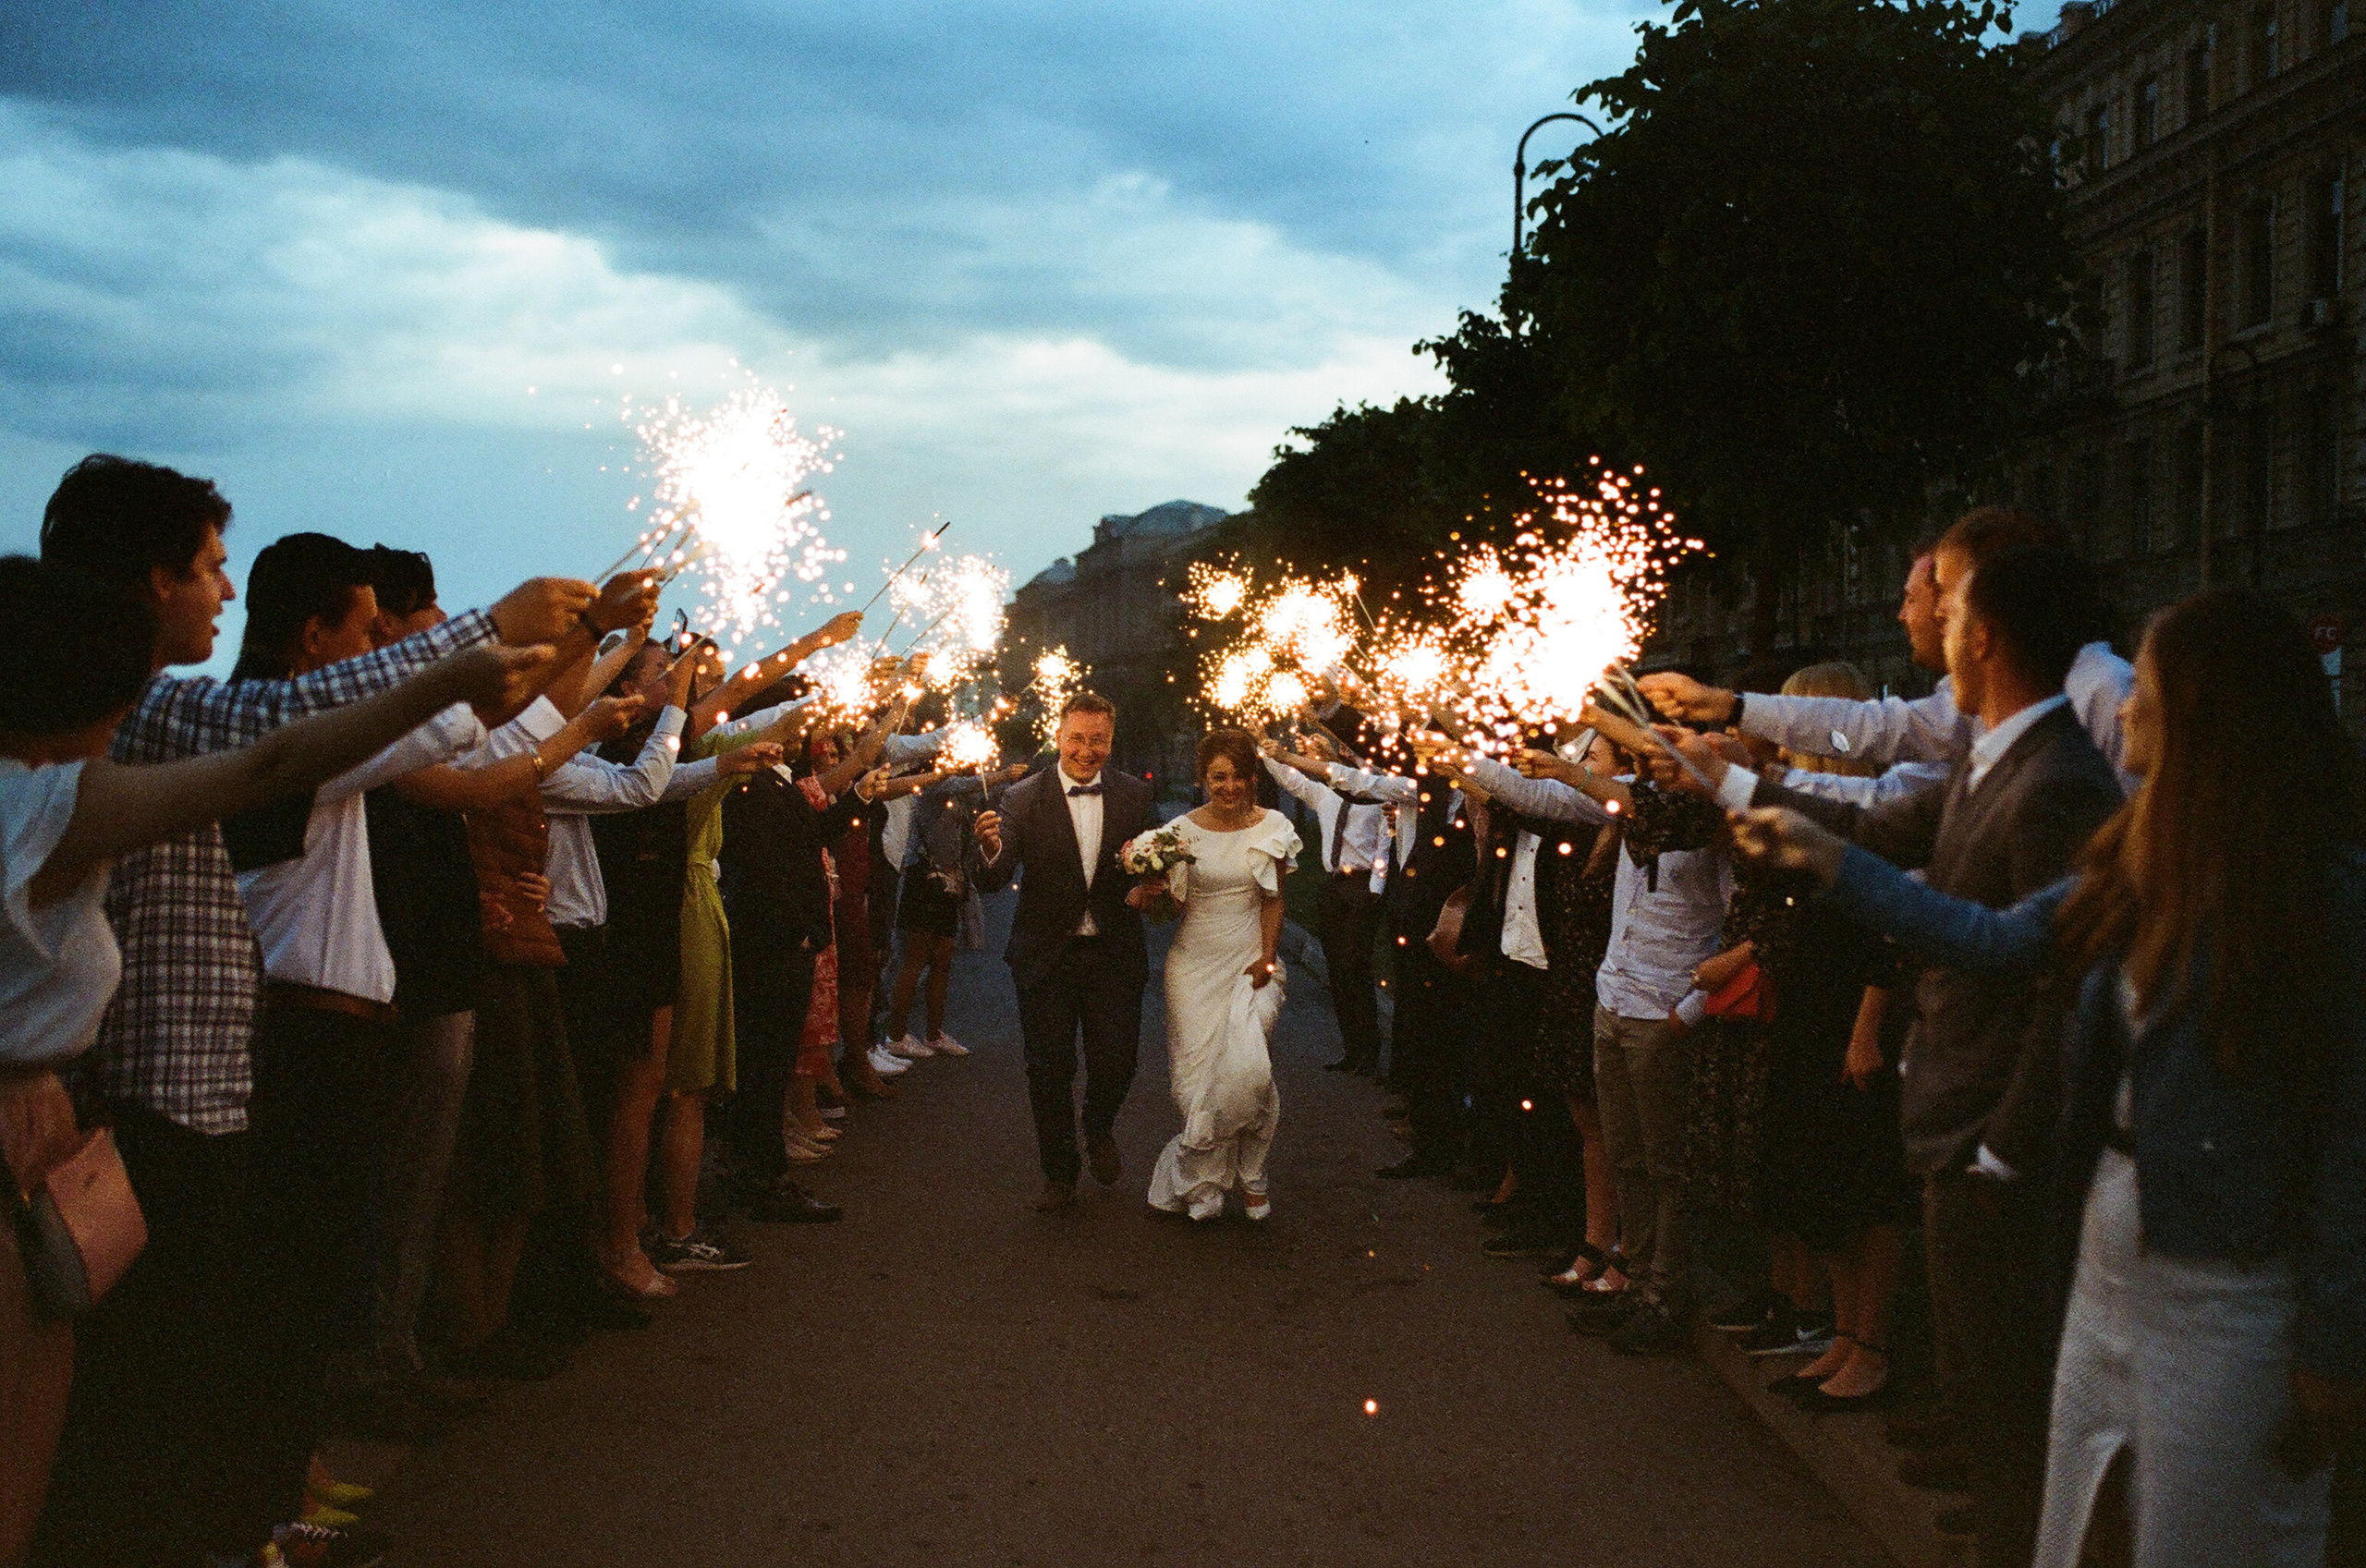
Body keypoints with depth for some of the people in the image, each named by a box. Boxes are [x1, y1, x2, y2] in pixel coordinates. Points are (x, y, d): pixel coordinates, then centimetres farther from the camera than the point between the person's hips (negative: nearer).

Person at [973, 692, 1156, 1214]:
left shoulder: (1135, 795, -1)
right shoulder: (1023, 799, -9)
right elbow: (993, 882, -15)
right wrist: (991, 851, -38)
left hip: (1114, 955, 1)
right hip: (1046, 956, -1)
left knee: (1116, 1061, 1)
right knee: (1049, 1071, 7)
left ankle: (1099, 1132, 35)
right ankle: (1059, 1175, 26)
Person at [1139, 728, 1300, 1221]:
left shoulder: (1272, 828, 0)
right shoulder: (1184, 830, -1)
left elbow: (1273, 901, 6)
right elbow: (1175, 900, 5)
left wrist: (1267, 958, -5)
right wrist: (1149, 893, -16)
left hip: (1250, 962, -1)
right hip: (1195, 962, 1)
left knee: (1246, 1067, -16)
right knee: (1195, 1070, -3)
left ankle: (1250, 1178, 4)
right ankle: (1203, 1184, 16)